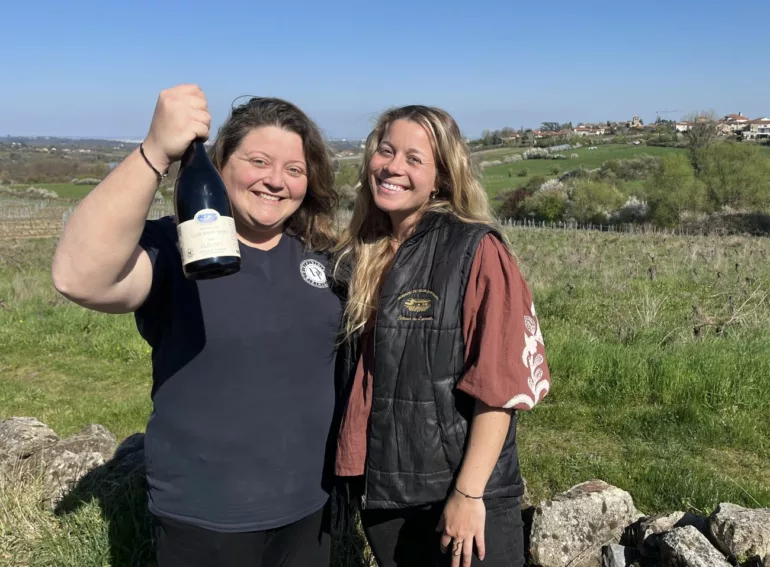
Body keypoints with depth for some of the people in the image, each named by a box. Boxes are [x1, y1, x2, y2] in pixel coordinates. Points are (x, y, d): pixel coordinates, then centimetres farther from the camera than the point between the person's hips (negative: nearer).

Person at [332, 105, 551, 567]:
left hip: (460, 494, -5)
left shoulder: (477, 251, -13)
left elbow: (499, 386, -15)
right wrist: (356, 473, 7)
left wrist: (469, 493, -17)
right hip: (380, 491, 5)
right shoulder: (359, 258, 3)